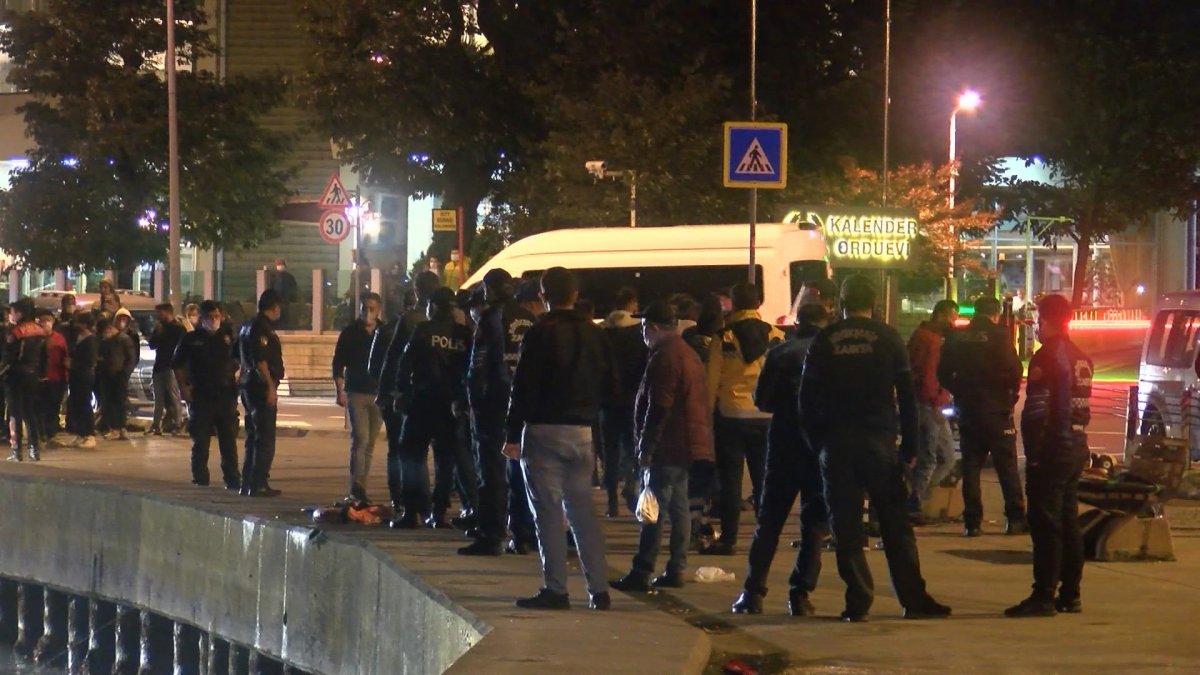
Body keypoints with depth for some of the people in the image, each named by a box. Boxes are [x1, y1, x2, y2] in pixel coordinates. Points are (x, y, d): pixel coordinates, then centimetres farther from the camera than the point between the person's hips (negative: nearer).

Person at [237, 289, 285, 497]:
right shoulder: (262, 328, -15)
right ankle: (258, 485, -8)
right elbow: (260, 360, -23)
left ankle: (247, 484, 18)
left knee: (253, 438, 16)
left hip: (249, 387, 10)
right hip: (262, 387, -10)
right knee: (265, 439, -7)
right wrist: (270, 387, -23)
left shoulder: (247, 327, 15)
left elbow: (239, 358, 24)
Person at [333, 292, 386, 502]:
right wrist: (340, 392, -7)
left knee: (370, 443, 6)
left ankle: (360, 487, 12)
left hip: (379, 395, 3)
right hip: (356, 394, -3)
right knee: (360, 439, -14)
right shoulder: (350, 333, 2)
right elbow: (338, 364, 2)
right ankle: (357, 487, -19)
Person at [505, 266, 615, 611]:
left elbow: (523, 387, -13)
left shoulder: (540, 334, -11)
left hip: (543, 430, -5)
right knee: (582, 510, 11)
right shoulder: (594, 334, 6)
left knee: (548, 511, -2)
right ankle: (598, 589, 9)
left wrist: (513, 435, -10)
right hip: (582, 431, 5)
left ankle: (555, 589, -5)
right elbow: (610, 384, 11)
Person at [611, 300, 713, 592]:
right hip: (688, 445, 10)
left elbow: (659, 407, -21)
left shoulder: (664, 357, -15)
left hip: (667, 447, -10)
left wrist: (646, 447, -17)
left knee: (654, 511, -10)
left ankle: (642, 573, -12)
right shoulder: (688, 353, 18)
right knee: (678, 508, 12)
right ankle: (676, 570, 13)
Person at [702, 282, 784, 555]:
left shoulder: (725, 337, -6)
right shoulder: (776, 336, -1)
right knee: (763, 479, 9)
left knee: (730, 479, 3)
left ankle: (728, 538, 0)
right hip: (767, 416, 2)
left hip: (732, 415, -2)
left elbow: (712, 380, -4)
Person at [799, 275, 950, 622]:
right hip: (879, 442, 0)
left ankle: (858, 602, 0)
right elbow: (906, 395, 1)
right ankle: (913, 599, 4)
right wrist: (909, 446, 6)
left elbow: (808, 397, 3)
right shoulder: (887, 338, 1)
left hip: (836, 444, 0)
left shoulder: (824, 341, 3)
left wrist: (817, 443, 10)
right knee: (895, 524, 4)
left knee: (846, 527, 3)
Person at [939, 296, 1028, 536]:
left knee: (971, 465, 7)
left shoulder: (957, 338, 4)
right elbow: (1013, 370, -14)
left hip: (966, 408, 4)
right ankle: (1015, 518, 1)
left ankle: (972, 521, 2)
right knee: (1006, 464, 3)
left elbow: (944, 373, 7)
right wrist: (1011, 396, 1)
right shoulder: (998, 335, -9)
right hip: (995, 408, -4)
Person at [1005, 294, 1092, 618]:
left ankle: (1044, 596, -10)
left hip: (1051, 450, -9)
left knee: (1046, 524, -8)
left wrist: (1033, 453, -15)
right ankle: (1070, 595, 15)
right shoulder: (1083, 359, 14)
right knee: (1069, 523, 12)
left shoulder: (1047, 357, -14)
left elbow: (1036, 411, -18)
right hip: (1077, 449, 9)